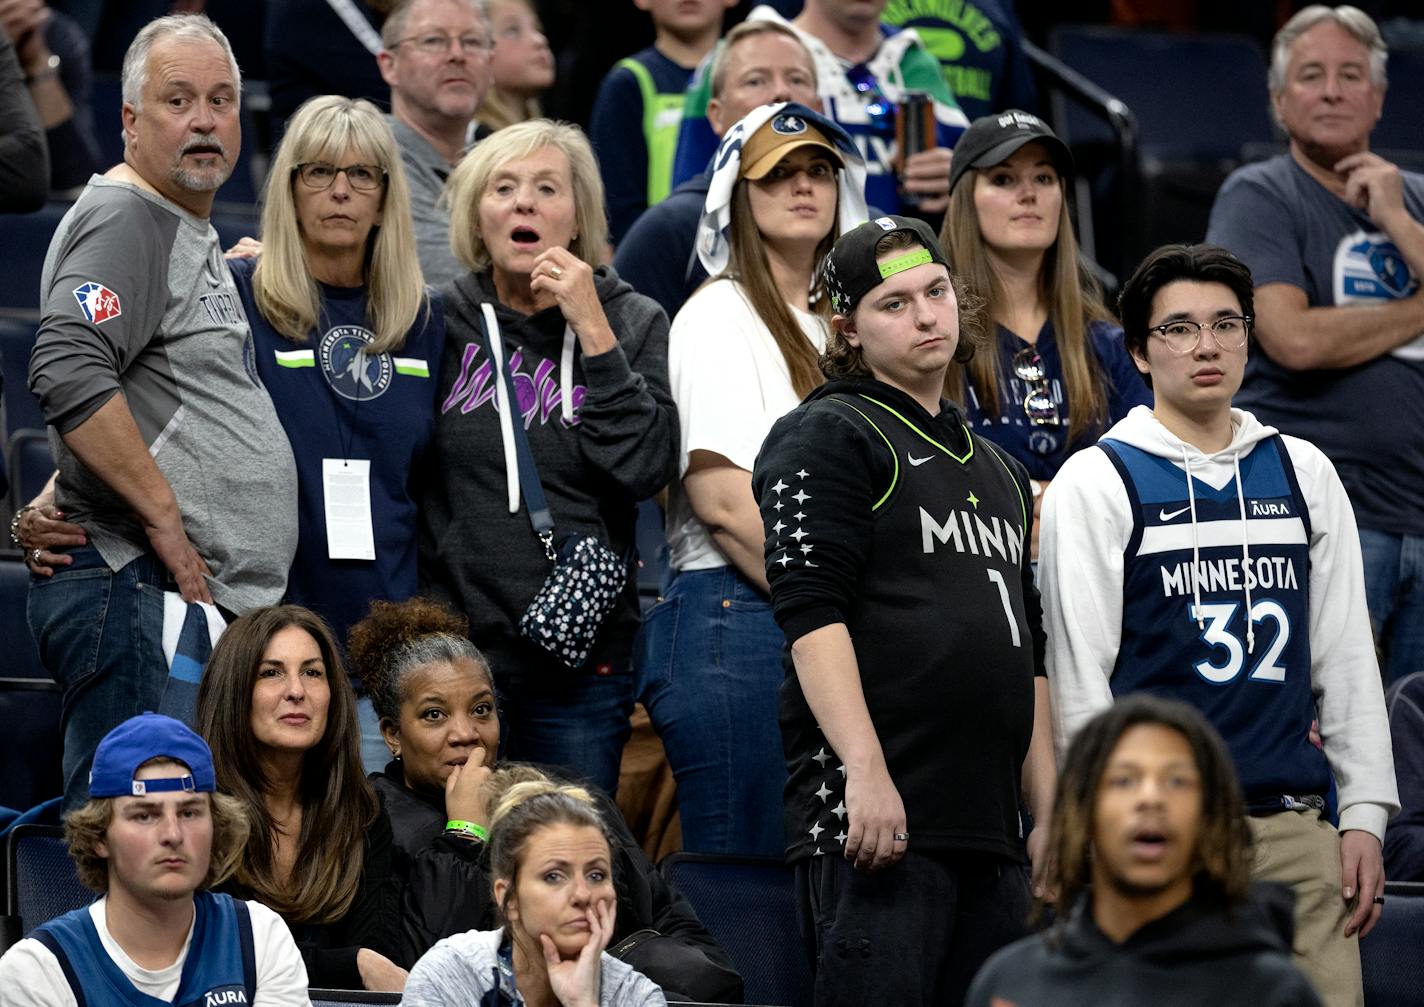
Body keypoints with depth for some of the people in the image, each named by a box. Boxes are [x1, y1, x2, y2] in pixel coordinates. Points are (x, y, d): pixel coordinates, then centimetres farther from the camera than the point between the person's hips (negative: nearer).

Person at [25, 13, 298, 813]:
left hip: (218, 593, 10)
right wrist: (165, 516, -20)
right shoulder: (122, 220, -9)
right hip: (134, 588, -10)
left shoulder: (196, 235, 23)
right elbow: (69, 373, -24)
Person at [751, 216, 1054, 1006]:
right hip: (873, 819, -8)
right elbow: (810, 613, -12)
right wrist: (865, 768, -23)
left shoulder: (996, 470, 25)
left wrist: (1049, 814, 20)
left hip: (988, 829, 8)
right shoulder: (827, 436, 1)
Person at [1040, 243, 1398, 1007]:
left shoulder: (1303, 473, 14)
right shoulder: (1095, 484, 2)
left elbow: (1347, 656, 15)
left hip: (1296, 828, 4)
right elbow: (1080, 678, -1)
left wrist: (1365, 815, 7)